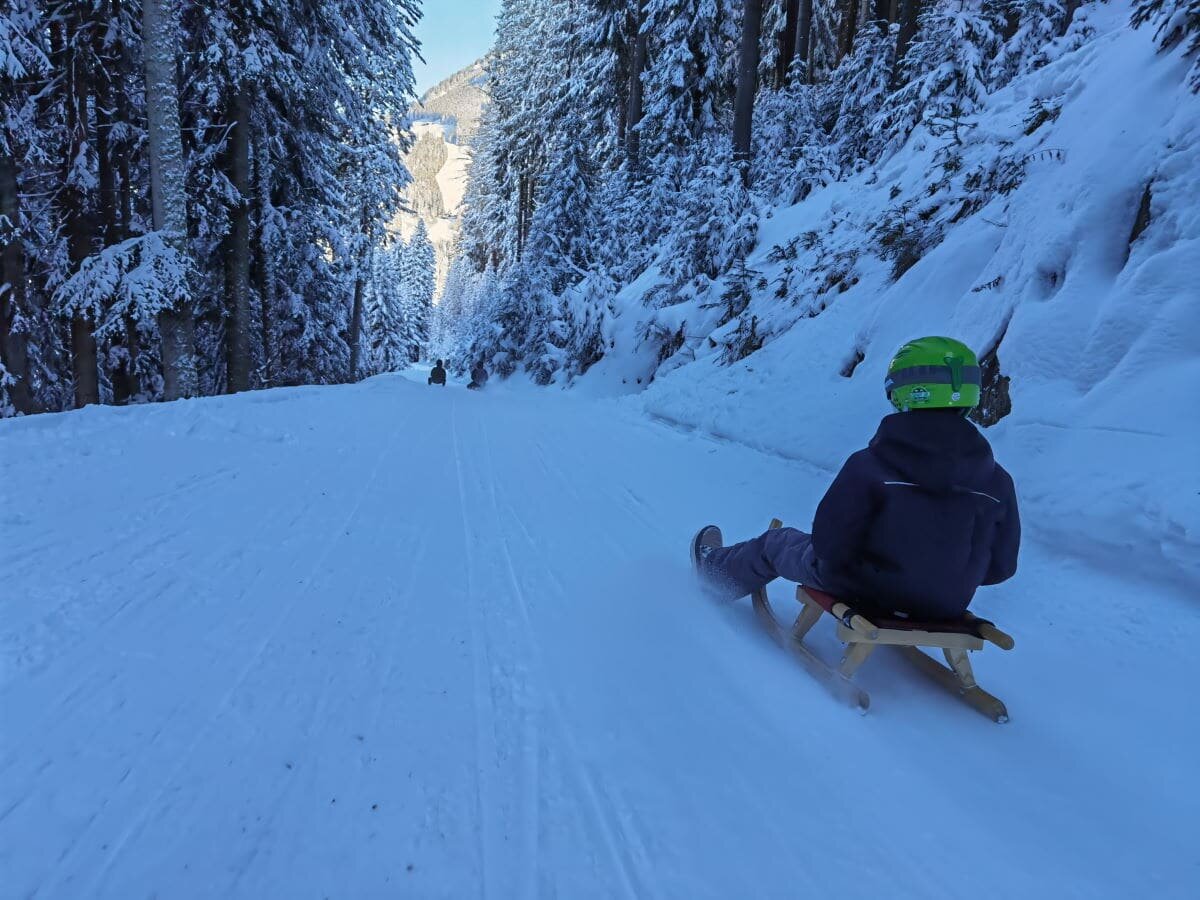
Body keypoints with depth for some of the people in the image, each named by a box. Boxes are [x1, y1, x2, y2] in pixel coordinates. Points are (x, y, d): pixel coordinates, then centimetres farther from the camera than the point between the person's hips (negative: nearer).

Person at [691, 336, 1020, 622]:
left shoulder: (869, 466, -27)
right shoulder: (997, 482, -14)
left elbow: (830, 543, -22)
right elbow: (1000, 567, -3)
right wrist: (947, 576, 15)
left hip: (866, 590, -4)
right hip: (944, 609, 5)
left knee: (779, 542, 21)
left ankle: (716, 566, 49)